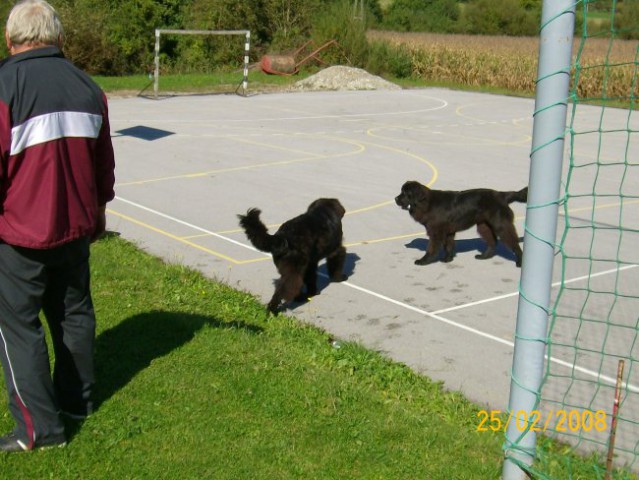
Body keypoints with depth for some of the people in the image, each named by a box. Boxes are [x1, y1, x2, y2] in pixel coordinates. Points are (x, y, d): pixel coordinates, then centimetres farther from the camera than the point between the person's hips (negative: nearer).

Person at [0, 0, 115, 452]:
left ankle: (40, 427, 7)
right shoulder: (88, 87, 4)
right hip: (77, 227, 6)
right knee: (73, 311, 19)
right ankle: (77, 399, 33)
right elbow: (104, 162, 13)